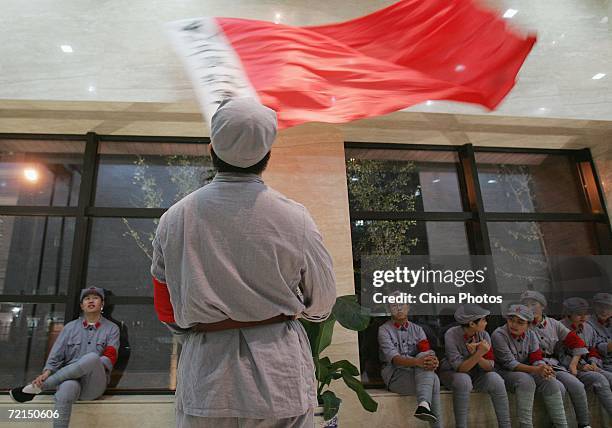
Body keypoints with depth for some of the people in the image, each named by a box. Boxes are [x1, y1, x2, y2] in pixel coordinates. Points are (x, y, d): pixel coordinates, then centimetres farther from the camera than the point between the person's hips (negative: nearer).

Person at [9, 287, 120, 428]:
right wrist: (47, 373, -10)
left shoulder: (112, 329, 8)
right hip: (70, 379, 1)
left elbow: (110, 358, -1)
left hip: (95, 383, -1)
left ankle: (38, 386, -16)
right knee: (68, 387, -38)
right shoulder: (70, 327, 15)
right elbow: (56, 354, 6)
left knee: (92, 358, -35)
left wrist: (93, 366, -17)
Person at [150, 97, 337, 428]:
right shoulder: (293, 218, -13)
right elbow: (322, 304, 0)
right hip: (280, 382, -1)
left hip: (204, 386, 2)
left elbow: (167, 313, 6)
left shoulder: (174, 219, -5)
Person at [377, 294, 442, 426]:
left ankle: (424, 404, -40)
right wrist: (417, 362, -37)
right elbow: (394, 359, -17)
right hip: (395, 375, -5)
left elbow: (426, 353, 0)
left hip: (418, 374, 5)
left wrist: (432, 361, -27)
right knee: (434, 380, -29)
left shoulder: (417, 330, 13)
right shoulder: (384, 330, -2)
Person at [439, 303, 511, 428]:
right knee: (463, 380, -35)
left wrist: (475, 353, -32)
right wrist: (479, 353, -38)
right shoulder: (451, 335, -23)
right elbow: (459, 368, -27)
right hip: (452, 373, -4)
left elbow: (489, 366, -13)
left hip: (475, 374, 4)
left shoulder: (483, 335, -11)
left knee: (495, 380, -24)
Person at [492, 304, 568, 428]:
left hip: (527, 371, 6)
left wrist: (543, 369, -27)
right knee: (526, 380, -33)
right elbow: (509, 363, -23)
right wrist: (536, 370, -35)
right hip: (504, 372, -6)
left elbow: (537, 359, -2)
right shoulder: (498, 335, -17)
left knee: (553, 383, -15)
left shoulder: (530, 335, 2)